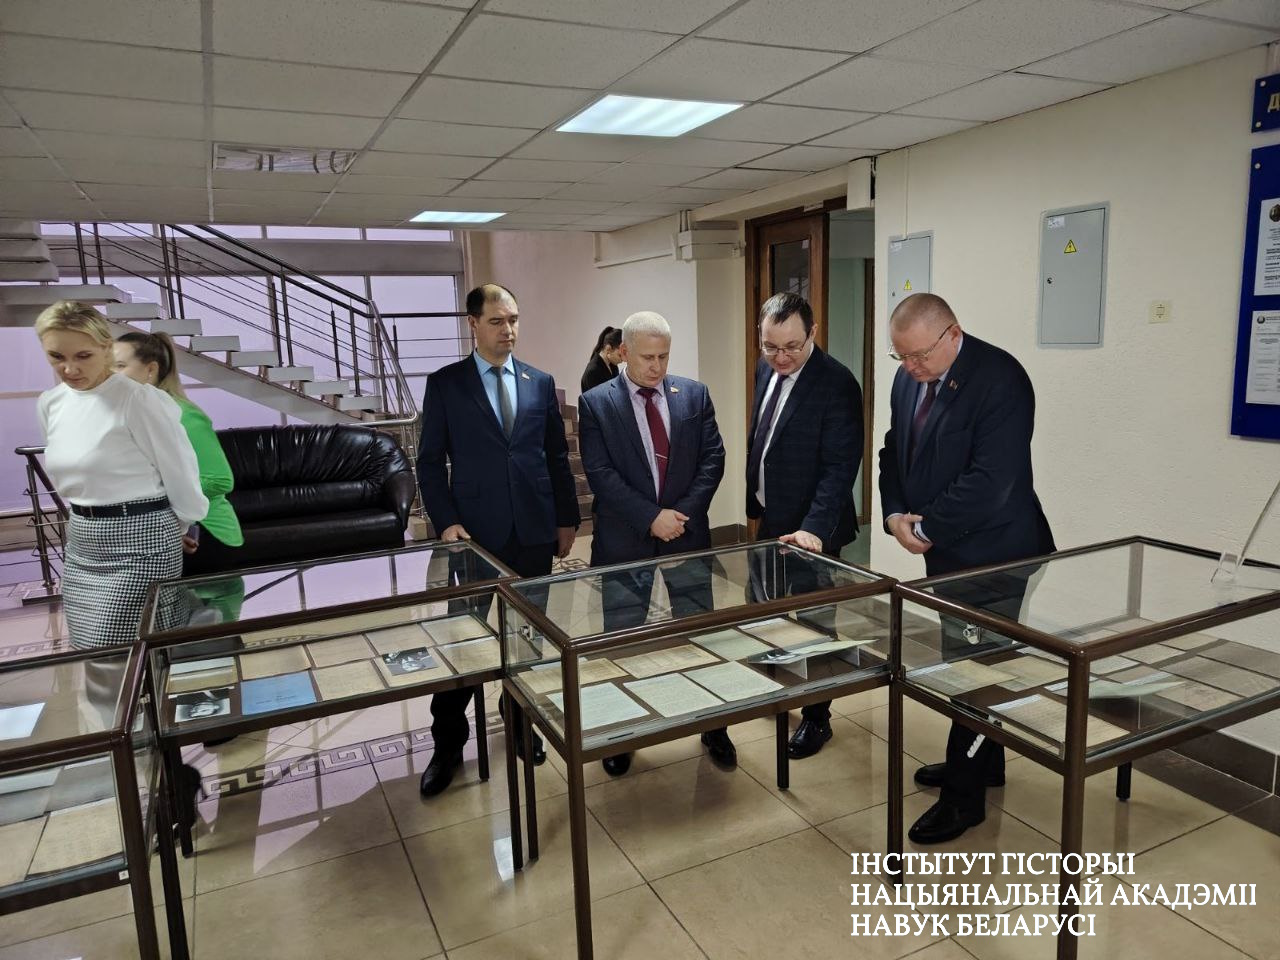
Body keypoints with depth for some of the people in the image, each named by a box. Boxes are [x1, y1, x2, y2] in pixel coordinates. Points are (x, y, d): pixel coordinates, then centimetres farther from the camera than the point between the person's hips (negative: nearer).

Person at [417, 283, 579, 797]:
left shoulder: (540, 383, 8)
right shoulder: (444, 384, 0)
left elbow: (557, 457, 11)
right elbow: (431, 461, 0)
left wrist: (567, 518, 11)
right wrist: (446, 521, -10)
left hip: (534, 533, 3)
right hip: (475, 532, -2)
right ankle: (448, 743, 18)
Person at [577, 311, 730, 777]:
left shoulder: (694, 394, 4)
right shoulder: (595, 403, -4)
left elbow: (712, 458, 1)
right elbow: (600, 473, -10)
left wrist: (683, 513, -12)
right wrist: (651, 517, -17)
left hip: (687, 533, 2)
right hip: (624, 542, -2)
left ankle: (713, 728, 28)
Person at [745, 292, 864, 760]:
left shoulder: (837, 383, -20)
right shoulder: (767, 369, 3)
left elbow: (840, 465, -23)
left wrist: (814, 527, -31)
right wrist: (756, 501, 12)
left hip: (810, 527, -7)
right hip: (771, 517, 7)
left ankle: (816, 717, 25)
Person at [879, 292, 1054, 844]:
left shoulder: (1000, 380, -20)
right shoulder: (909, 377, 5)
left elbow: (990, 481, -26)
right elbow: (894, 452, 11)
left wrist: (928, 526, -17)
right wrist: (896, 515, -6)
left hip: (990, 552, -8)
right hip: (947, 551, 8)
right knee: (968, 664, 19)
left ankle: (965, 794, 15)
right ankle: (982, 762, 37)